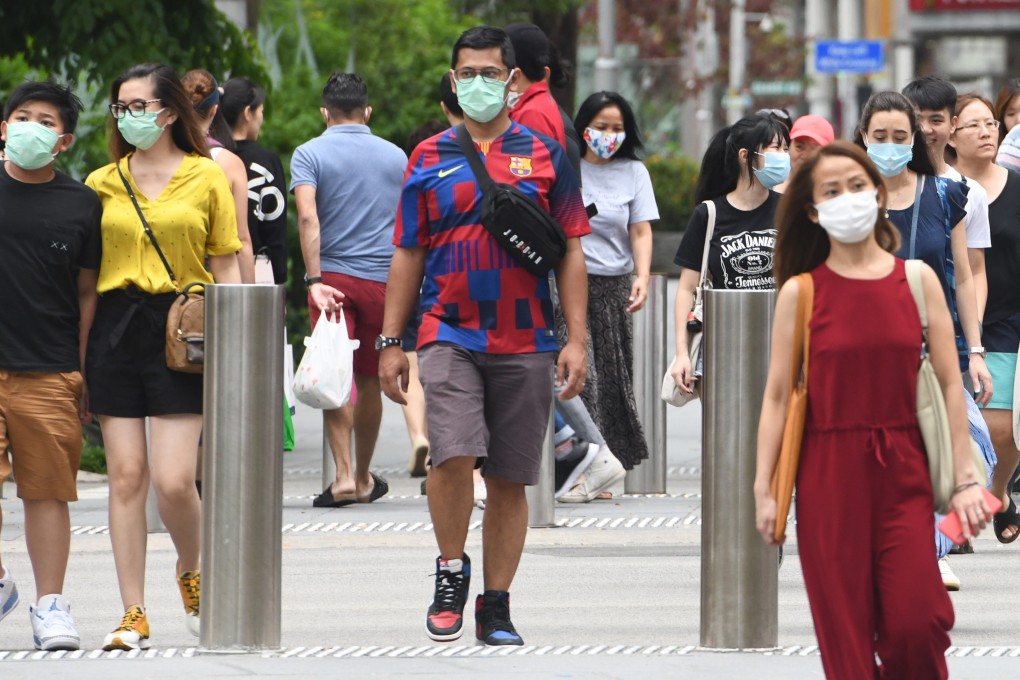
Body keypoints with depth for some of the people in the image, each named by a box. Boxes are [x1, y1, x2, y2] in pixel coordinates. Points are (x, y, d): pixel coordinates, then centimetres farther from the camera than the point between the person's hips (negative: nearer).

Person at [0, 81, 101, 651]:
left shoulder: (82, 205, 7)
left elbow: (88, 294, 11)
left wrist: (85, 374, 8)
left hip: (50, 371, 0)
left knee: (48, 490, 1)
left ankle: (51, 604, 8)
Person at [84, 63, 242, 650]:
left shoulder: (208, 177, 4)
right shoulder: (102, 183, 10)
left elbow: (226, 270, 5)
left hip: (182, 332, -2)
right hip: (116, 331, 2)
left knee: (173, 480, -10)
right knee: (126, 475, 0)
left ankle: (192, 571, 21)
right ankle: (133, 616, 5)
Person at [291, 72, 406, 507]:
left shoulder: (310, 154, -1)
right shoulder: (395, 156, 10)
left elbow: (308, 217, -15)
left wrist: (315, 279, -20)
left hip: (334, 275, -3)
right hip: (383, 278, 3)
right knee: (370, 381, 13)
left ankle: (344, 475, -18)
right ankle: (363, 478, 24)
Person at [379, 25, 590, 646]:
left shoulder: (544, 156, 7)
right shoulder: (430, 159, 8)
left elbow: (570, 250, 7)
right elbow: (407, 254, 12)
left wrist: (577, 339, -1)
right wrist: (391, 341, 7)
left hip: (526, 341, 1)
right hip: (449, 333, -1)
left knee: (510, 479, 4)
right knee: (453, 455, -20)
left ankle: (496, 607, 12)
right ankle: (452, 571, 1)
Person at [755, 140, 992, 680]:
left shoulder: (917, 281, 4)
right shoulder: (800, 292, 1)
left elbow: (950, 384, 3)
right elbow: (776, 396, 1)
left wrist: (965, 478, -1)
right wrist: (763, 489, -4)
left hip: (902, 473, 0)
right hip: (829, 474, 0)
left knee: (915, 625, -10)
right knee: (845, 635, 0)